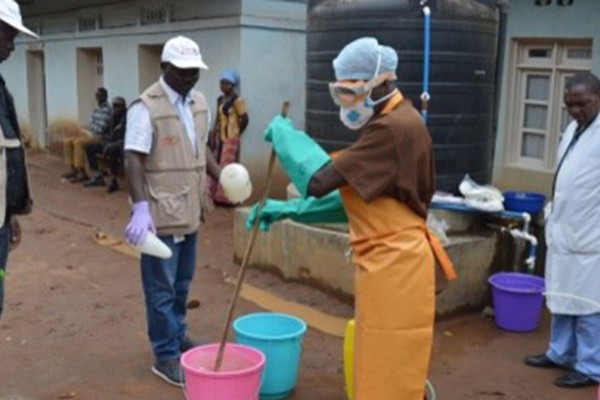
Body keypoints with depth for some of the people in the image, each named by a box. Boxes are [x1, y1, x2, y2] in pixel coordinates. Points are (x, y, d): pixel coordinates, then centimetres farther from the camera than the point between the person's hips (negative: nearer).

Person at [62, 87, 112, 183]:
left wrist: (87, 130, -6)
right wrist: (86, 130, -1)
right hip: (91, 135, 10)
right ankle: (72, 169, -4)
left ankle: (82, 173, -29)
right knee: (67, 141, -1)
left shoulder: (107, 110, -11)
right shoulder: (96, 109, 18)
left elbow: (100, 129, -18)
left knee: (78, 142, -31)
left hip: (100, 138, -10)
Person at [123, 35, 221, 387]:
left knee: (183, 281, 20)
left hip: (190, 209, 8)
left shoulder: (199, 102, 8)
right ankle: (166, 356, 14)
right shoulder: (146, 107, -15)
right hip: (161, 213, -7)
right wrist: (140, 208, -30)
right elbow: (134, 161, -20)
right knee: (161, 287, 3)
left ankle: (177, 337, 37)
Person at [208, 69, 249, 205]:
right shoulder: (220, 99, 12)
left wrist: (235, 133, -2)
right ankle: (218, 195, 19)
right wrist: (212, 137, 8)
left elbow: (244, 119, -13)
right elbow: (217, 119, 14)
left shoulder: (237, 100, -11)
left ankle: (229, 197, 2)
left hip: (231, 139, -8)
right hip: (220, 138, 8)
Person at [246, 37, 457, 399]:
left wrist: (284, 134, -6)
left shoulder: (394, 128, -20)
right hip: (389, 263, 10)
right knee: (394, 371, 22)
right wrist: (289, 210, 8)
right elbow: (352, 196, 15)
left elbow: (320, 181, -23)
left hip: (394, 265, -10)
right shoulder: (392, 124, 15)